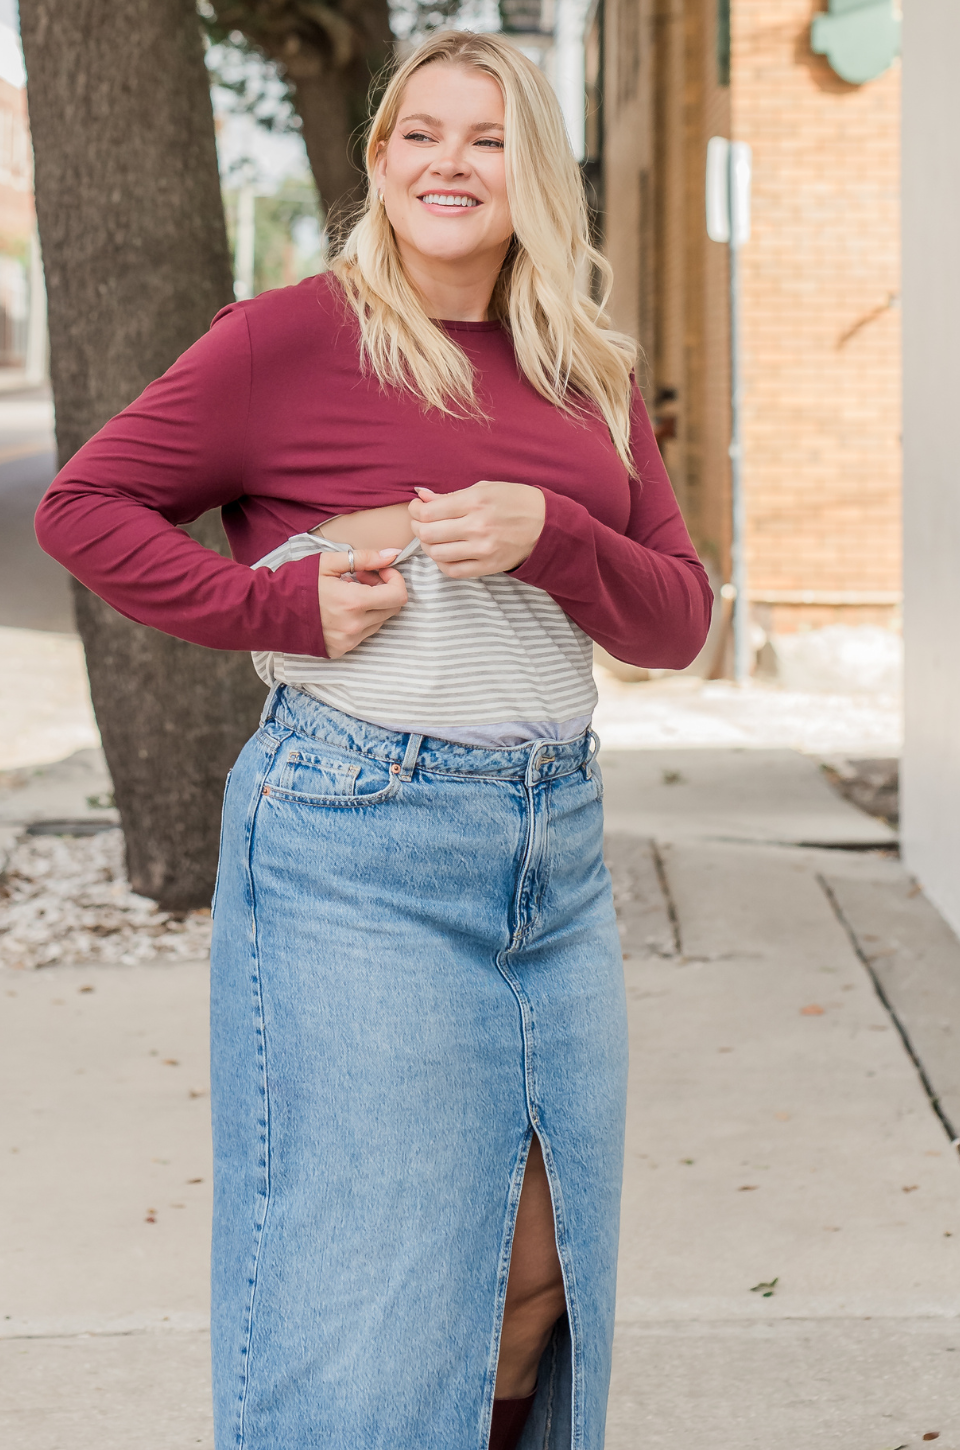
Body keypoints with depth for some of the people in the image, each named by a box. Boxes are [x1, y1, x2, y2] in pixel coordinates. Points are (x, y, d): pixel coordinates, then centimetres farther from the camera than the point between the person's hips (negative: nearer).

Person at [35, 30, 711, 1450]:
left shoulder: (590, 379, 12)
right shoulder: (297, 335, -3)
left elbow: (678, 617, 9)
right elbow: (85, 504, 1)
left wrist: (546, 533, -10)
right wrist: (285, 605, -11)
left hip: (559, 847, 6)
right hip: (356, 846, -5)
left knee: (543, 1264, 12)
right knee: (361, 1273, 1)